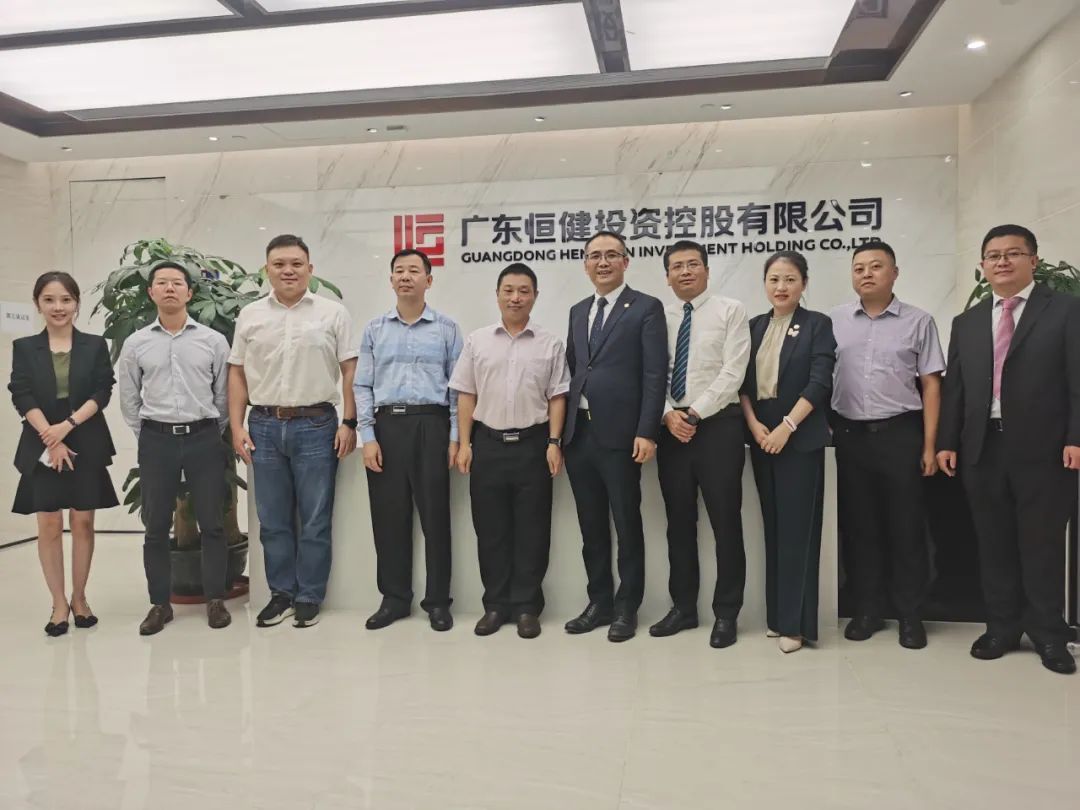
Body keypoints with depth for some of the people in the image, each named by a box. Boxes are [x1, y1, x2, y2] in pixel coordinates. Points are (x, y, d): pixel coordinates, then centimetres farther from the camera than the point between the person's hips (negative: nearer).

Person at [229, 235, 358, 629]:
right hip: (264, 426, 3)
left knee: (315, 520, 4)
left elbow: (350, 371, 0)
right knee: (273, 520, 11)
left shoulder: (333, 313, 1)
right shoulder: (250, 315, 8)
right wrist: (237, 426, 4)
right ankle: (281, 594, 24)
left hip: (316, 425, -2)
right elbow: (237, 374, 10)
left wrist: (349, 423, -6)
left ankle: (309, 598, 17)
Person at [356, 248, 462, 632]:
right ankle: (394, 598, 19)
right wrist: (368, 436, -2)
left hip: (430, 424, -2)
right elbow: (363, 386, 8)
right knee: (389, 515, 5)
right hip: (386, 425, 2)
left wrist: (455, 438, -3)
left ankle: (438, 600, 13)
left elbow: (458, 386, 4)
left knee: (435, 515, 1)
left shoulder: (447, 329, 7)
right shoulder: (375, 329, 12)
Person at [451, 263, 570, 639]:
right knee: (490, 528, 7)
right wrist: (464, 444, 0)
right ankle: (495, 604, 20)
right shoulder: (477, 341, 6)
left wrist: (554, 443, -6)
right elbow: (466, 396, 5)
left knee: (531, 529, 4)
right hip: (488, 443, 1)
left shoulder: (550, 344, 3)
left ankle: (527, 606, 16)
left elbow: (557, 398, 2)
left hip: (533, 444, -1)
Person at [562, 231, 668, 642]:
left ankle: (627, 607, 18)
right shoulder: (578, 311, 17)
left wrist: (646, 432, -15)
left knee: (627, 524, 5)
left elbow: (655, 375, -8)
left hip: (619, 434, -6)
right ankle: (599, 602, 25)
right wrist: (562, 427, 8)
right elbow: (571, 370, 15)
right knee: (591, 525, 13)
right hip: (578, 433, 6)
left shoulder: (647, 308, -2)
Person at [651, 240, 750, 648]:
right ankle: (683, 607, 23)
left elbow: (732, 373, -9)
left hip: (718, 425, -4)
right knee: (679, 521, 11)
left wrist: (694, 413, -13)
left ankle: (726, 613, 15)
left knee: (725, 520, 2)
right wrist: (668, 415, -10)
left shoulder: (731, 310, 0)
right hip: (671, 428, 4)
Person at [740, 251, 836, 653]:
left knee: (797, 527, -3)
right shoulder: (754, 327, 12)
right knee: (773, 527, 9)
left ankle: (796, 622, 4)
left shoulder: (818, 325, 0)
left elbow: (820, 382, -9)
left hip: (800, 437, -4)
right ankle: (776, 615, 17)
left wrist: (787, 426, -17)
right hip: (760, 436, 4)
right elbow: (743, 382, 7)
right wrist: (754, 425, -8)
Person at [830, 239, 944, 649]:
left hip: (900, 434, -1)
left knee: (906, 527, 6)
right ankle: (867, 610, 23)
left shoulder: (918, 321, 1)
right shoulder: (835, 321, 5)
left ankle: (910, 614, 20)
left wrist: (929, 445, -4)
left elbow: (931, 385, 0)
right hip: (850, 435, 2)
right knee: (858, 525, 9)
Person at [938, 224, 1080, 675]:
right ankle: (1001, 628, 22)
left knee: (1043, 545, 5)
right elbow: (954, 387, 10)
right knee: (994, 544, 10)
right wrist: (947, 442, 4)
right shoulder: (967, 323, 14)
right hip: (982, 448, 4)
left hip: (1044, 449, -3)